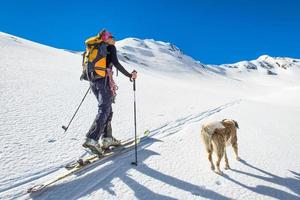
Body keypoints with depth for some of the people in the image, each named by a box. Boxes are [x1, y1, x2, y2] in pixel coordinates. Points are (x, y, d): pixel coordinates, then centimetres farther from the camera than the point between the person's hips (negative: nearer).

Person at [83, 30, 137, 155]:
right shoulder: (110, 47, 2)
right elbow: (115, 63, -13)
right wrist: (130, 75, -8)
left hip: (93, 81, 7)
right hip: (104, 80, -7)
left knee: (107, 109, 13)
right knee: (104, 110, -9)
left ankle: (106, 138, 12)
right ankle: (91, 139, -20)